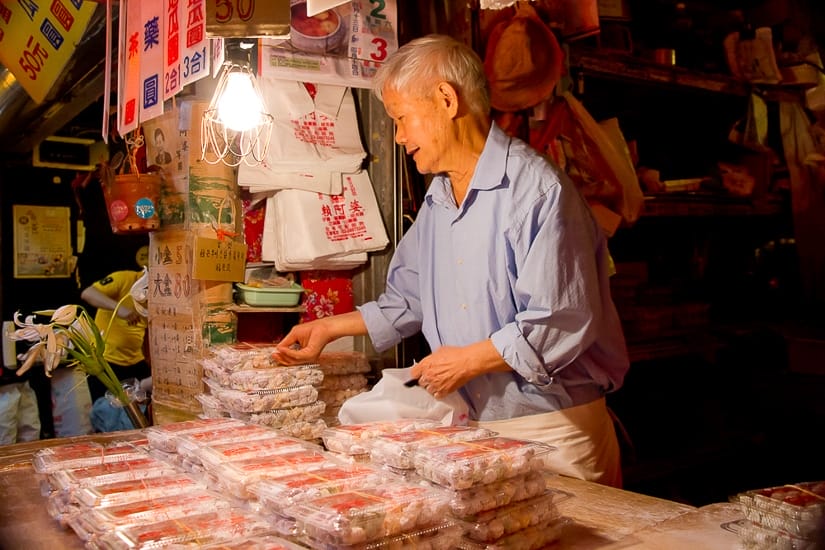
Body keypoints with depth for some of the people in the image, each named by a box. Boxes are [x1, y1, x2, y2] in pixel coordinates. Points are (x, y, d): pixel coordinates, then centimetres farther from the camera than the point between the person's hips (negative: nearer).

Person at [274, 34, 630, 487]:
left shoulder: (538, 190, -17)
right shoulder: (437, 200, 11)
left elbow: (563, 324, -21)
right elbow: (408, 300, 21)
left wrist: (468, 360, -14)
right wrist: (330, 328, 17)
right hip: (473, 428, 7)